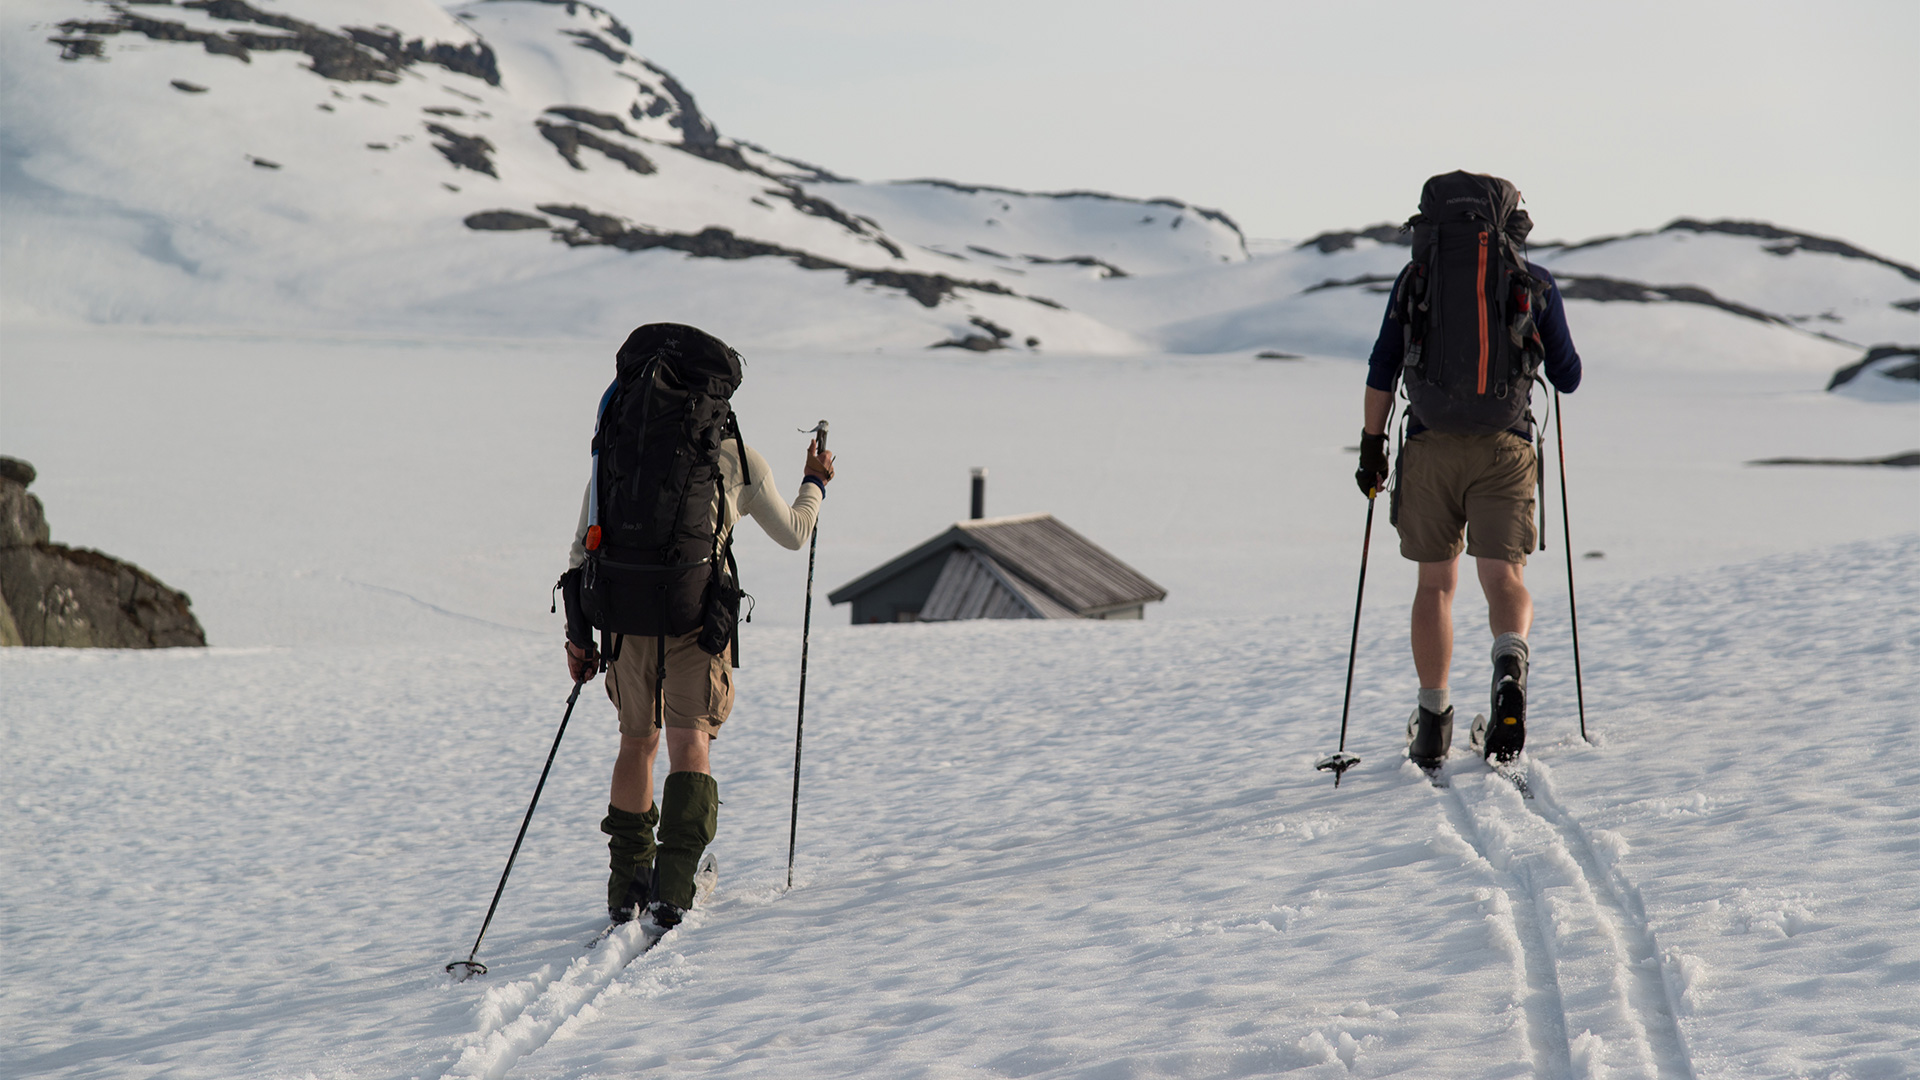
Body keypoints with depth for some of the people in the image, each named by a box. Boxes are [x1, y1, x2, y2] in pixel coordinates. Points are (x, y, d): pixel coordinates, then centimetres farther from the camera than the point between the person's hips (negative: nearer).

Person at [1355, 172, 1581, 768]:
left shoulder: (1415, 277, 10)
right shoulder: (1536, 283, 7)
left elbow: (1382, 370, 7)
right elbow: (1567, 378, 12)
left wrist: (1372, 444, 14)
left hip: (1431, 448, 1)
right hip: (1504, 449, -1)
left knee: (1435, 584, 12)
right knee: (1504, 578, -3)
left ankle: (1432, 723, 11)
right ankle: (1509, 666, -35)